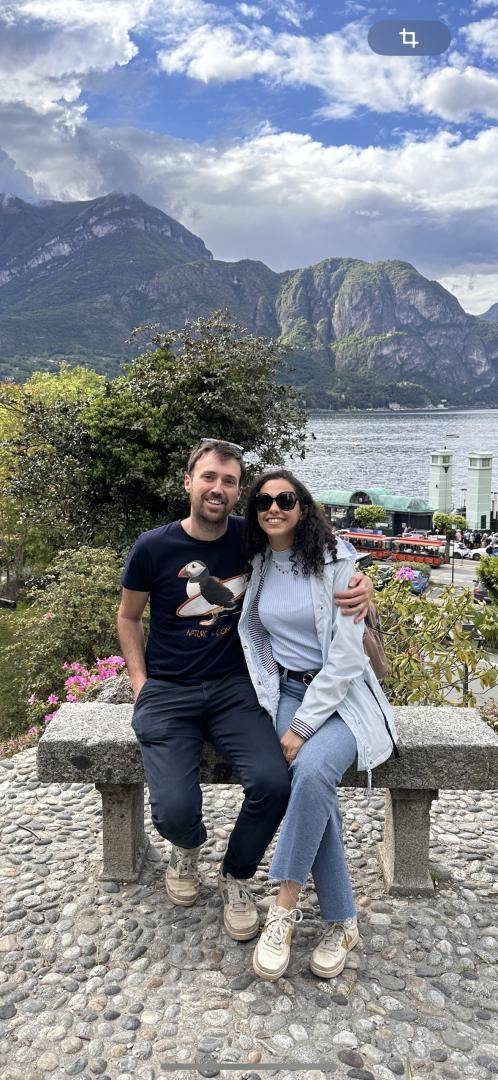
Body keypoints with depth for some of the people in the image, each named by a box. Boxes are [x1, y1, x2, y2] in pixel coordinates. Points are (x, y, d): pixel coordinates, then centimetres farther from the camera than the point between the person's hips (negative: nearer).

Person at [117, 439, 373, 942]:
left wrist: (359, 582, -11)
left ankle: (235, 877, 10)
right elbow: (128, 617, 10)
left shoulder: (250, 537, -2)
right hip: (167, 693, -1)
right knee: (175, 811, -21)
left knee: (272, 783, -23)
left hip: (233, 687, 1)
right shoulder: (153, 547, -6)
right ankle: (187, 846, 22)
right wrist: (140, 682, 0)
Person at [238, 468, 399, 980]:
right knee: (311, 783, -24)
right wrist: (272, 711, -3)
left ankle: (284, 907, -15)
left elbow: (346, 656, -14)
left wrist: (302, 726, -18)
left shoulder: (335, 562, -9)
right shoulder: (256, 567, 5)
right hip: (286, 692, 3)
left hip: (341, 695, -3)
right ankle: (341, 922, -8)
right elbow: (253, 640, 11)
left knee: (311, 769, -32)